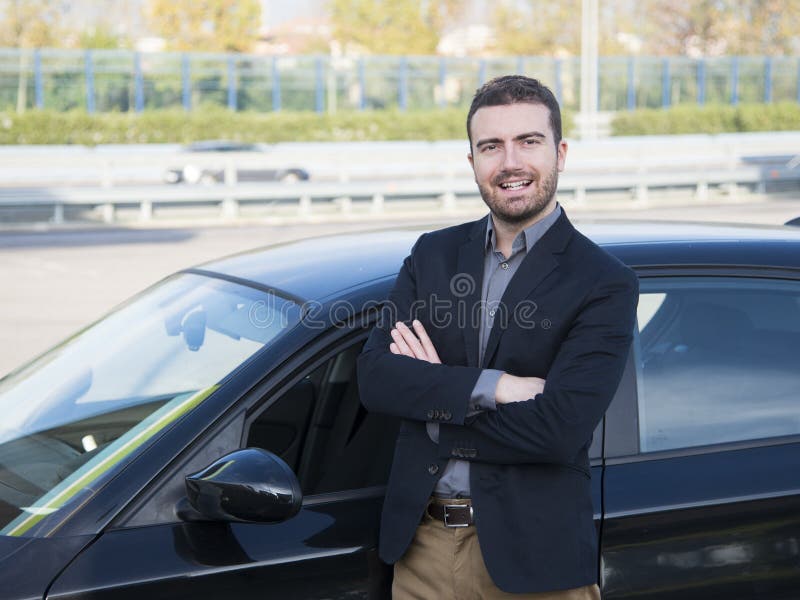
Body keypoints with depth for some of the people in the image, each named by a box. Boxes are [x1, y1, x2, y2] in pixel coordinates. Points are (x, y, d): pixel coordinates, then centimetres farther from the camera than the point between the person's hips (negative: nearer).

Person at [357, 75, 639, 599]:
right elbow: (373, 377, -6)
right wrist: (489, 386, -19)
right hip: (422, 543, 4)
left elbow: (560, 430, -20)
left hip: (533, 557, -4)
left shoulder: (606, 285, -9)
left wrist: (430, 396, -11)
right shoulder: (434, 255, 5)